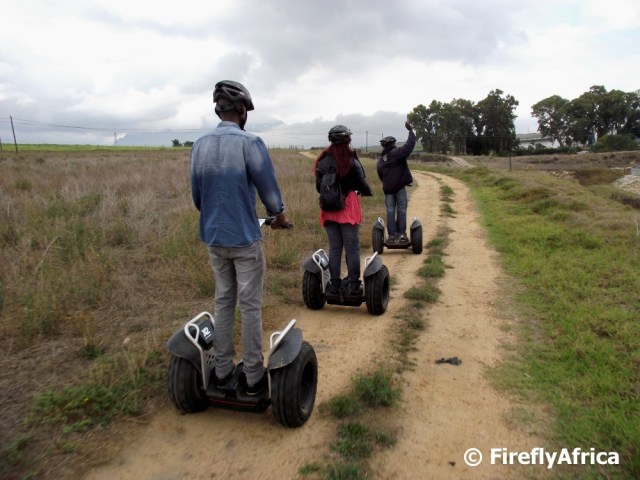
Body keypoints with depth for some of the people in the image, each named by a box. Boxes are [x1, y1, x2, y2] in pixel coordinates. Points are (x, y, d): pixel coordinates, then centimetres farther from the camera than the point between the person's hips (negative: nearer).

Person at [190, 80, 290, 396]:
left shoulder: (200, 145, 4)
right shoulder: (250, 143, -14)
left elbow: (196, 196, 10)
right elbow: (269, 189, -10)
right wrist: (279, 215, 10)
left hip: (213, 238, 6)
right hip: (245, 239, -5)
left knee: (223, 302, 16)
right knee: (250, 306, 4)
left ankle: (222, 371, 24)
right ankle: (254, 377, 15)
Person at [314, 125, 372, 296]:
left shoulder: (323, 160, 2)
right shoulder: (351, 159, -8)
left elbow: (319, 187, 3)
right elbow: (361, 183, -6)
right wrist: (367, 192, 15)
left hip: (329, 207, 4)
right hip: (348, 205, -4)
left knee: (334, 247, 12)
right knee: (352, 247, 4)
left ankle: (334, 284, 16)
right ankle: (353, 285, 7)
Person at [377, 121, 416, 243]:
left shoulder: (380, 160, 14)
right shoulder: (397, 152, -5)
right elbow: (409, 145, -13)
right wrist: (410, 130, -4)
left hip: (387, 188, 5)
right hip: (399, 187, -5)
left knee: (390, 211, 5)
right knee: (401, 210, 2)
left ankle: (392, 235, 4)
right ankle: (401, 234, 2)